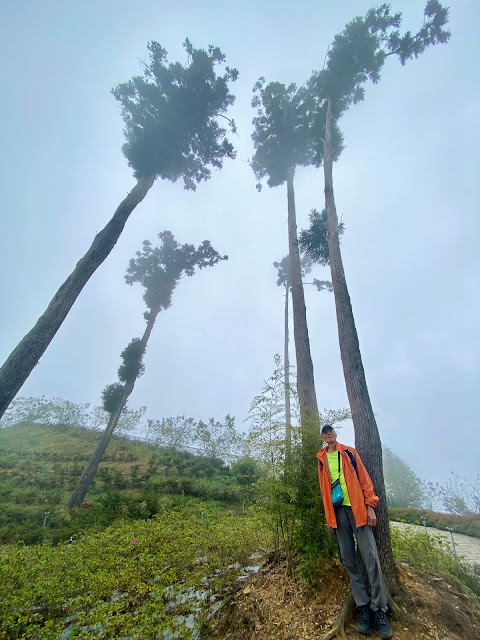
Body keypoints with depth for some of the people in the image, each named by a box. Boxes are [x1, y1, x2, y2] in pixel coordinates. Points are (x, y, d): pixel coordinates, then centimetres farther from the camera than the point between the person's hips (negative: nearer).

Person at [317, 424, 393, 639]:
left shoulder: (349, 452, 5)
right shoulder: (321, 458, 10)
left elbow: (363, 478, 3)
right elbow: (324, 487, 12)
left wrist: (370, 506, -4)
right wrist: (329, 514, 8)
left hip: (357, 507, -2)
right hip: (338, 510, 2)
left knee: (370, 556, -5)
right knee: (348, 559, 5)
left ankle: (379, 609, 6)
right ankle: (363, 606, 16)